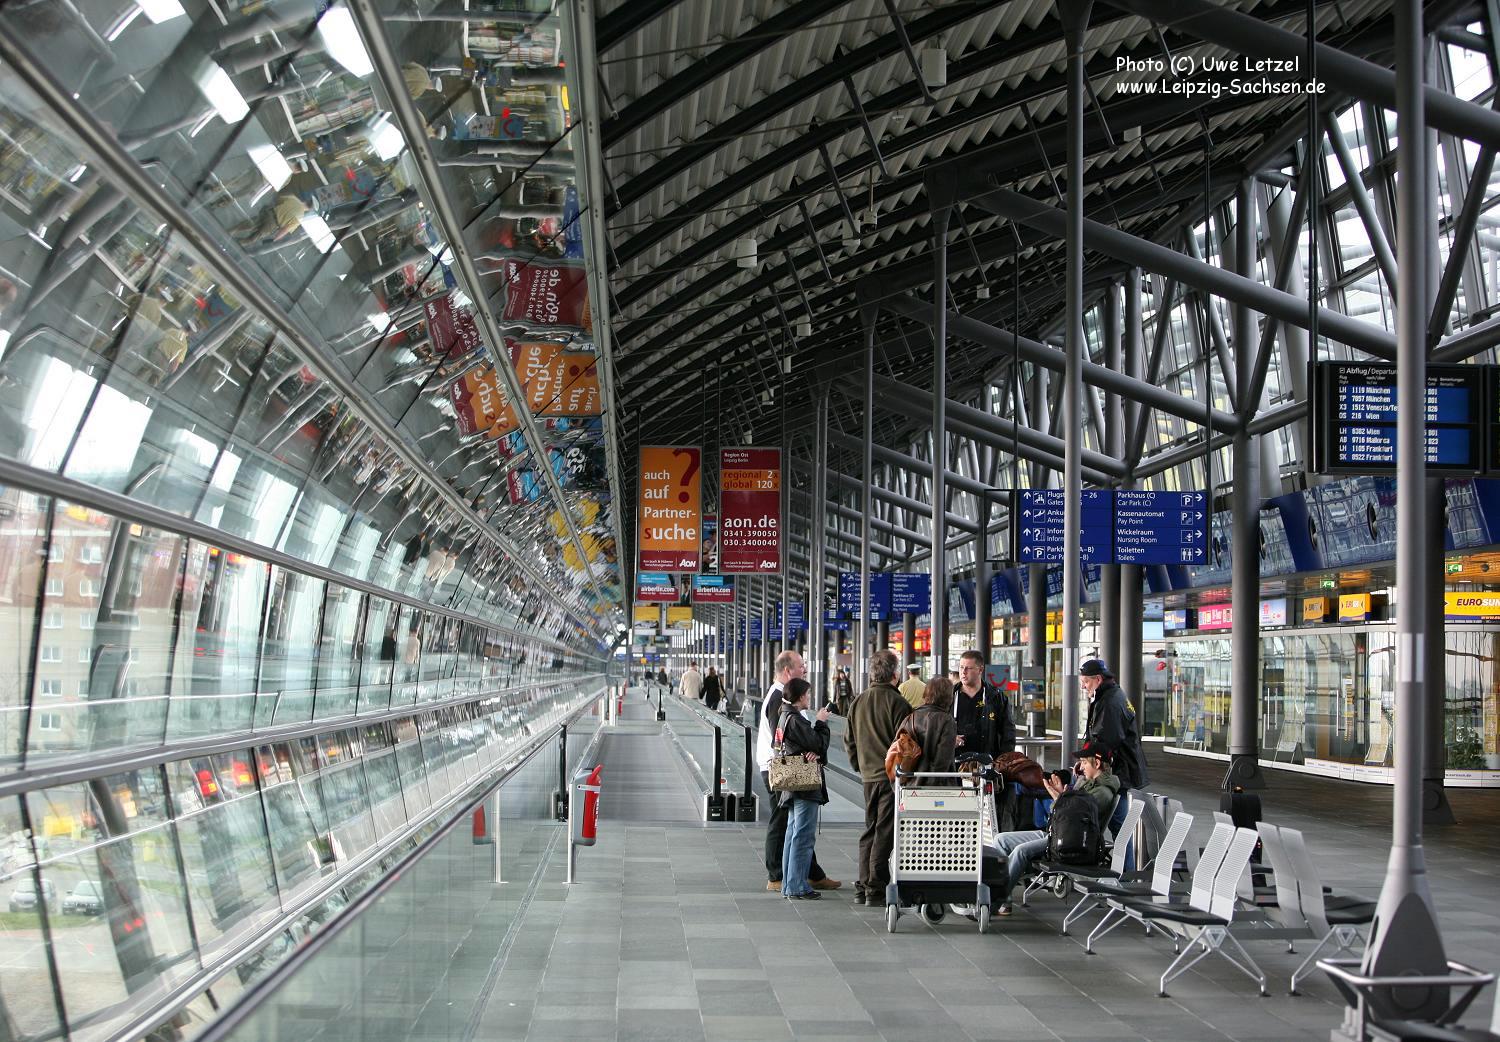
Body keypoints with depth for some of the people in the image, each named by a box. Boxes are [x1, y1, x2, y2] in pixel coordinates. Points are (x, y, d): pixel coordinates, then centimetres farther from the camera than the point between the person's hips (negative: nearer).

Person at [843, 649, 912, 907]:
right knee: (884, 832, -3)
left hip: (868, 776, 6)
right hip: (892, 775, -6)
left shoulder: (858, 702, 8)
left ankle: (862, 888, 17)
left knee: (870, 829, 15)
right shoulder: (897, 702, -13)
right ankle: (876, 890, -3)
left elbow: (849, 740, 15)